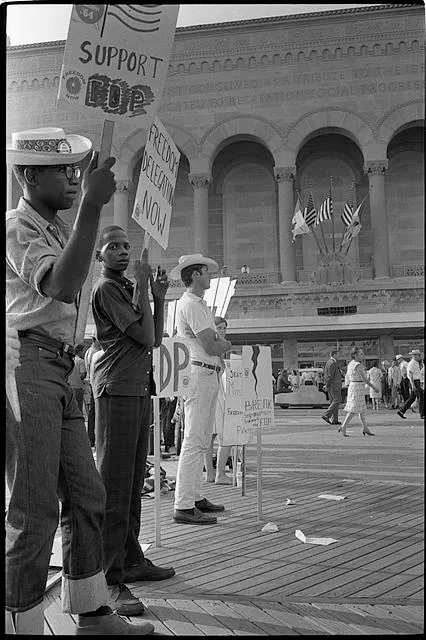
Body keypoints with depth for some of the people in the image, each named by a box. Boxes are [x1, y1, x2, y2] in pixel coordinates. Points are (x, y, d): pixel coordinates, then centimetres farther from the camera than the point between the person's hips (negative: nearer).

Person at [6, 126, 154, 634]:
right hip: (25, 368, -10)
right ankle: (23, 624, 9)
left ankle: (91, 616, 24)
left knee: (85, 497, 12)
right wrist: (90, 205, -30)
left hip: (55, 374, 10)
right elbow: (62, 285, -29)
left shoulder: (55, 229, 22)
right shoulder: (17, 229, -8)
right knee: (33, 511, -5)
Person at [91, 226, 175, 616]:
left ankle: (131, 561, 25)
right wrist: (144, 286, -8)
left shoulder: (128, 288, 22)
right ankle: (110, 580, -4)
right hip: (117, 390, -9)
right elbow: (146, 337, -12)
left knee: (132, 483, 14)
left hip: (139, 391, 9)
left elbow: (156, 339, 19)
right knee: (114, 486, -8)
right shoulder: (106, 289, -7)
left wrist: (158, 296, 11)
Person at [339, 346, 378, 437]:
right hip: (357, 388, -10)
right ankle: (343, 427, -7)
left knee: (362, 409, 13)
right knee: (353, 409, -7)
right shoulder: (358, 365, -17)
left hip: (352, 387, 10)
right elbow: (364, 378, -17)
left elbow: (347, 378, 15)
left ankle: (365, 428, 17)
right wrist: (373, 386, -8)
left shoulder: (350, 364, 11)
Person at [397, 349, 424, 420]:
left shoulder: (416, 363, 17)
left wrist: (419, 385, 23)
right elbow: (410, 375, -19)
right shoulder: (411, 364, -14)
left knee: (412, 398, 11)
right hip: (414, 383, -10)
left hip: (417, 383, 10)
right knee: (421, 398, -6)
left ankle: (401, 411, 13)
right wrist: (413, 385, -25)